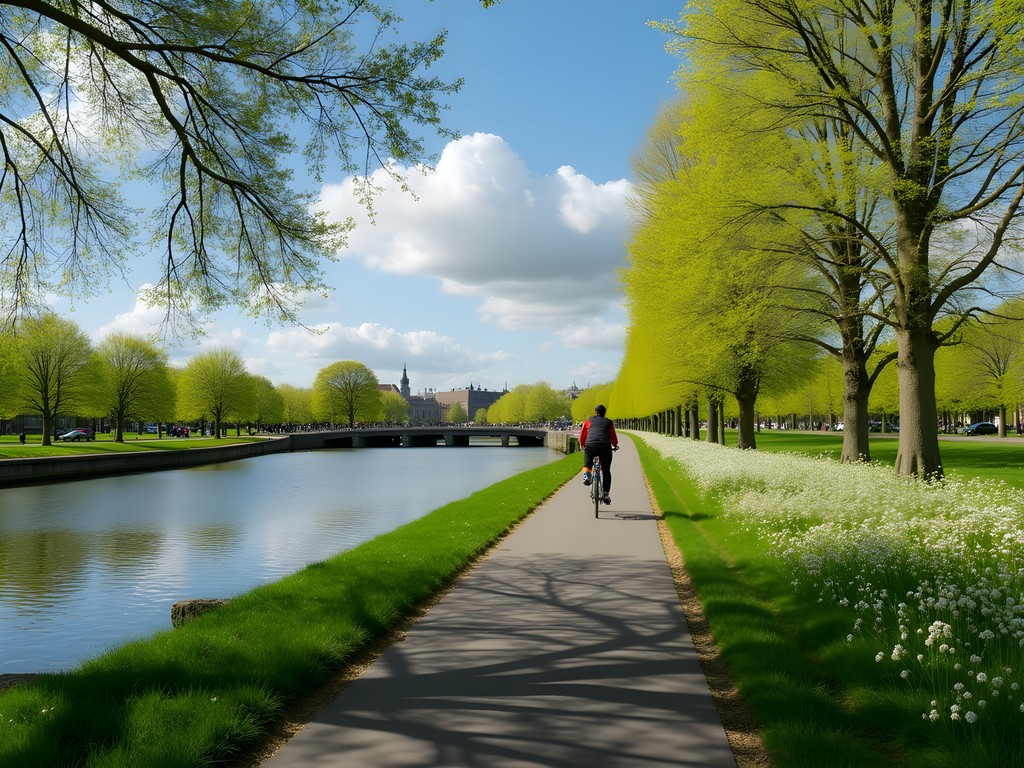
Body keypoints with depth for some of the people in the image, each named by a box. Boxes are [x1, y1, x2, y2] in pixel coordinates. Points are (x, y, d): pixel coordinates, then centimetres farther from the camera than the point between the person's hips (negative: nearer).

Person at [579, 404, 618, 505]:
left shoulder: (589, 421, 20)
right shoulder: (609, 422, 20)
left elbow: (582, 436, 21)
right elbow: (613, 437, 23)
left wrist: (582, 445, 40)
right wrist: (615, 446, 43)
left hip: (590, 446, 0)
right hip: (605, 447, 0)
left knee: (587, 465, 23)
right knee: (606, 471, 13)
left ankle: (586, 475, -9)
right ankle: (606, 495, 11)